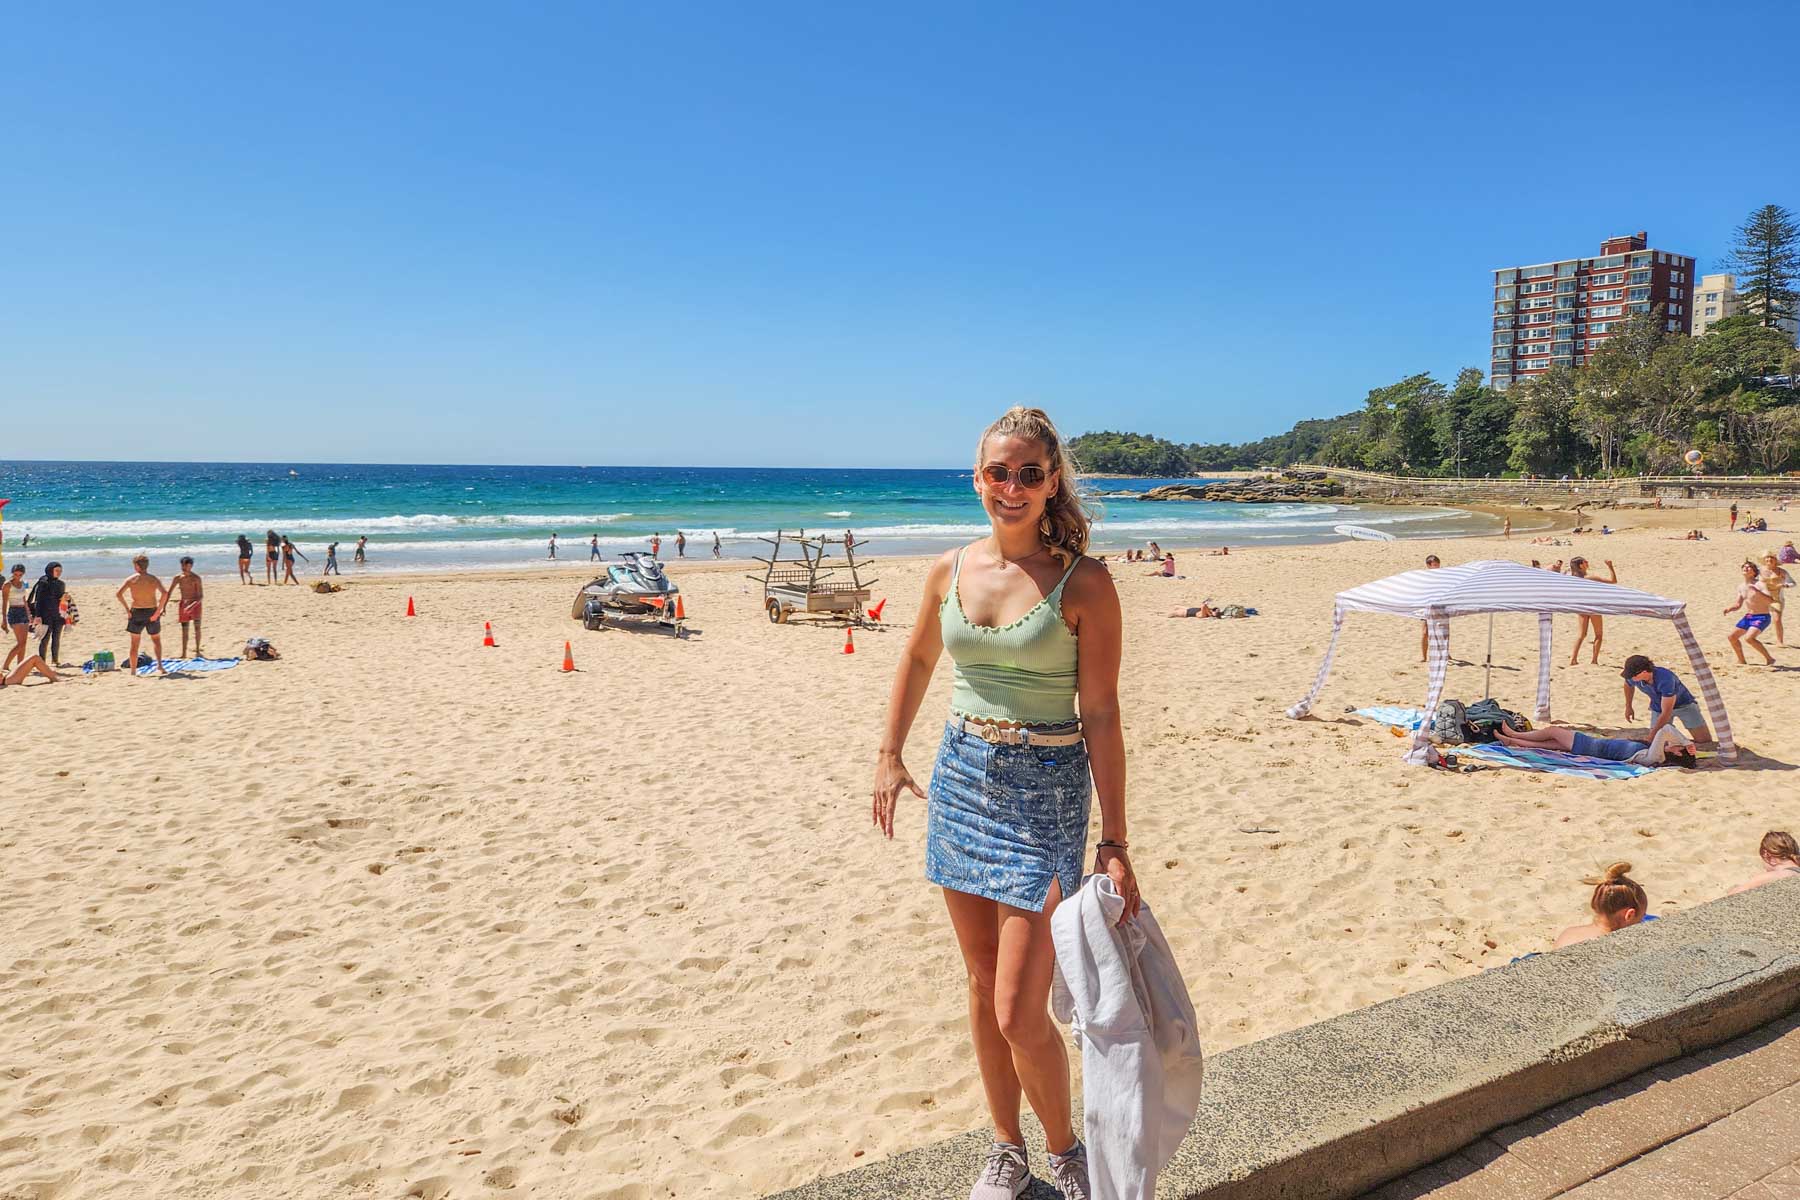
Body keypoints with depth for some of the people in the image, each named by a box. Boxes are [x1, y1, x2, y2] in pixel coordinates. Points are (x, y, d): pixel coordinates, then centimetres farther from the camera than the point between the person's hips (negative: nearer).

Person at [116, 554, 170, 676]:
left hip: (136, 612, 0)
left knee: (134, 643, 9)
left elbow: (118, 594, -12)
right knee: (156, 640, 16)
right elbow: (164, 593, -18)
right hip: (151, 613, 0)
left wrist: (127, 610, -6)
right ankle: (159, 665, -2)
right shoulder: (154, 579, -2)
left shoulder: (131, 579, -2)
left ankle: (133, 672, 9)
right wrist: (158, 611, -14)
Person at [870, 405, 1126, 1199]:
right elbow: (917, 662, 19)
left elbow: (1101, 715, -12)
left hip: (1045, 792, -5)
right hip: (962, 778, 5)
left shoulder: (1083, 584, -12)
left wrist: (1115, 843, -13)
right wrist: (890, 755, 16)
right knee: (982, 986, 15)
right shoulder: (952, 571, 2)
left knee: (1020, 1012, -4)